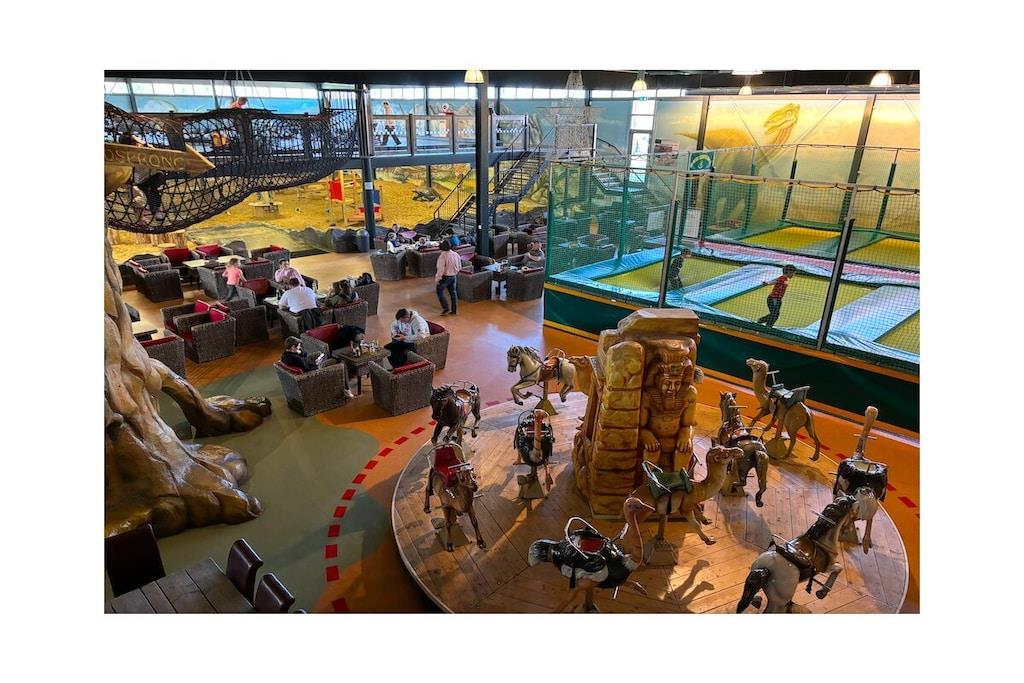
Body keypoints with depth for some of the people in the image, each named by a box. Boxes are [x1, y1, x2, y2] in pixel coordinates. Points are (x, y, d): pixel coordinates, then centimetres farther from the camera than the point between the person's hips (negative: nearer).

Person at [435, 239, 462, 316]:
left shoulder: (443, 256, -22)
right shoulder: (456, 254, -1)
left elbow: (440, 269, -22)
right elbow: (459, 267, 8)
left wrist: (437, 279, -13)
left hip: (445, 277, -6)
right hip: (453, 276, 6)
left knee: (439, 291, 11)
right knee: (453, 292, 15)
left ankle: (445, 309, 7)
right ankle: (454, 310, 20)